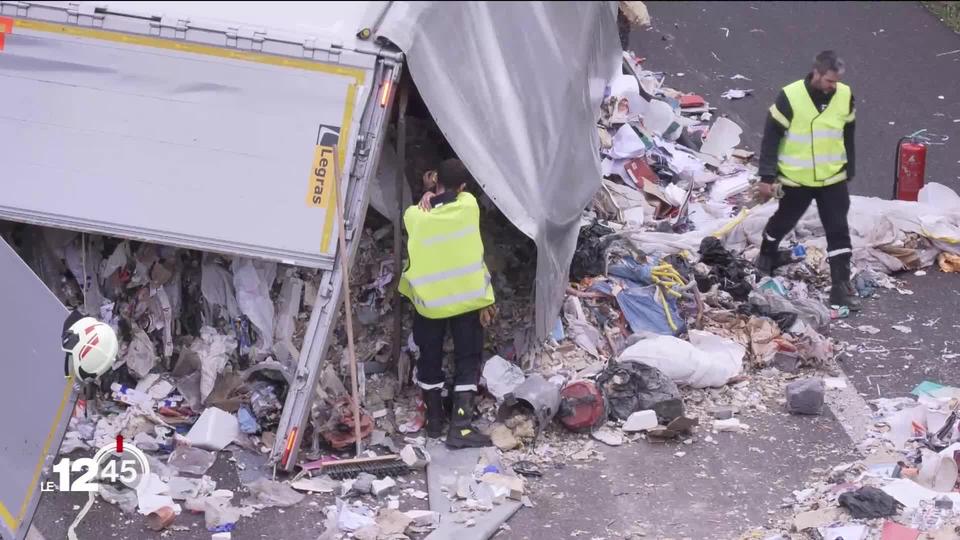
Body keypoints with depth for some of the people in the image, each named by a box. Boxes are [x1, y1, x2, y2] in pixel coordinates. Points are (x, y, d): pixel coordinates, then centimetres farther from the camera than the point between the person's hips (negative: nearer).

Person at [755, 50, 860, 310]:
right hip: (796, 179, -3)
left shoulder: (845, 96, -4)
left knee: (839, 231, -2)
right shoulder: (790, 97, -17)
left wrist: (849, 171, 17)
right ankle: (766, 256, 45)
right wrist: (767, 177, -11)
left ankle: (841, 286, 2)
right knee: (783, 221, 17)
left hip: (833, 179, 3)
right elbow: (771, 137, -11)